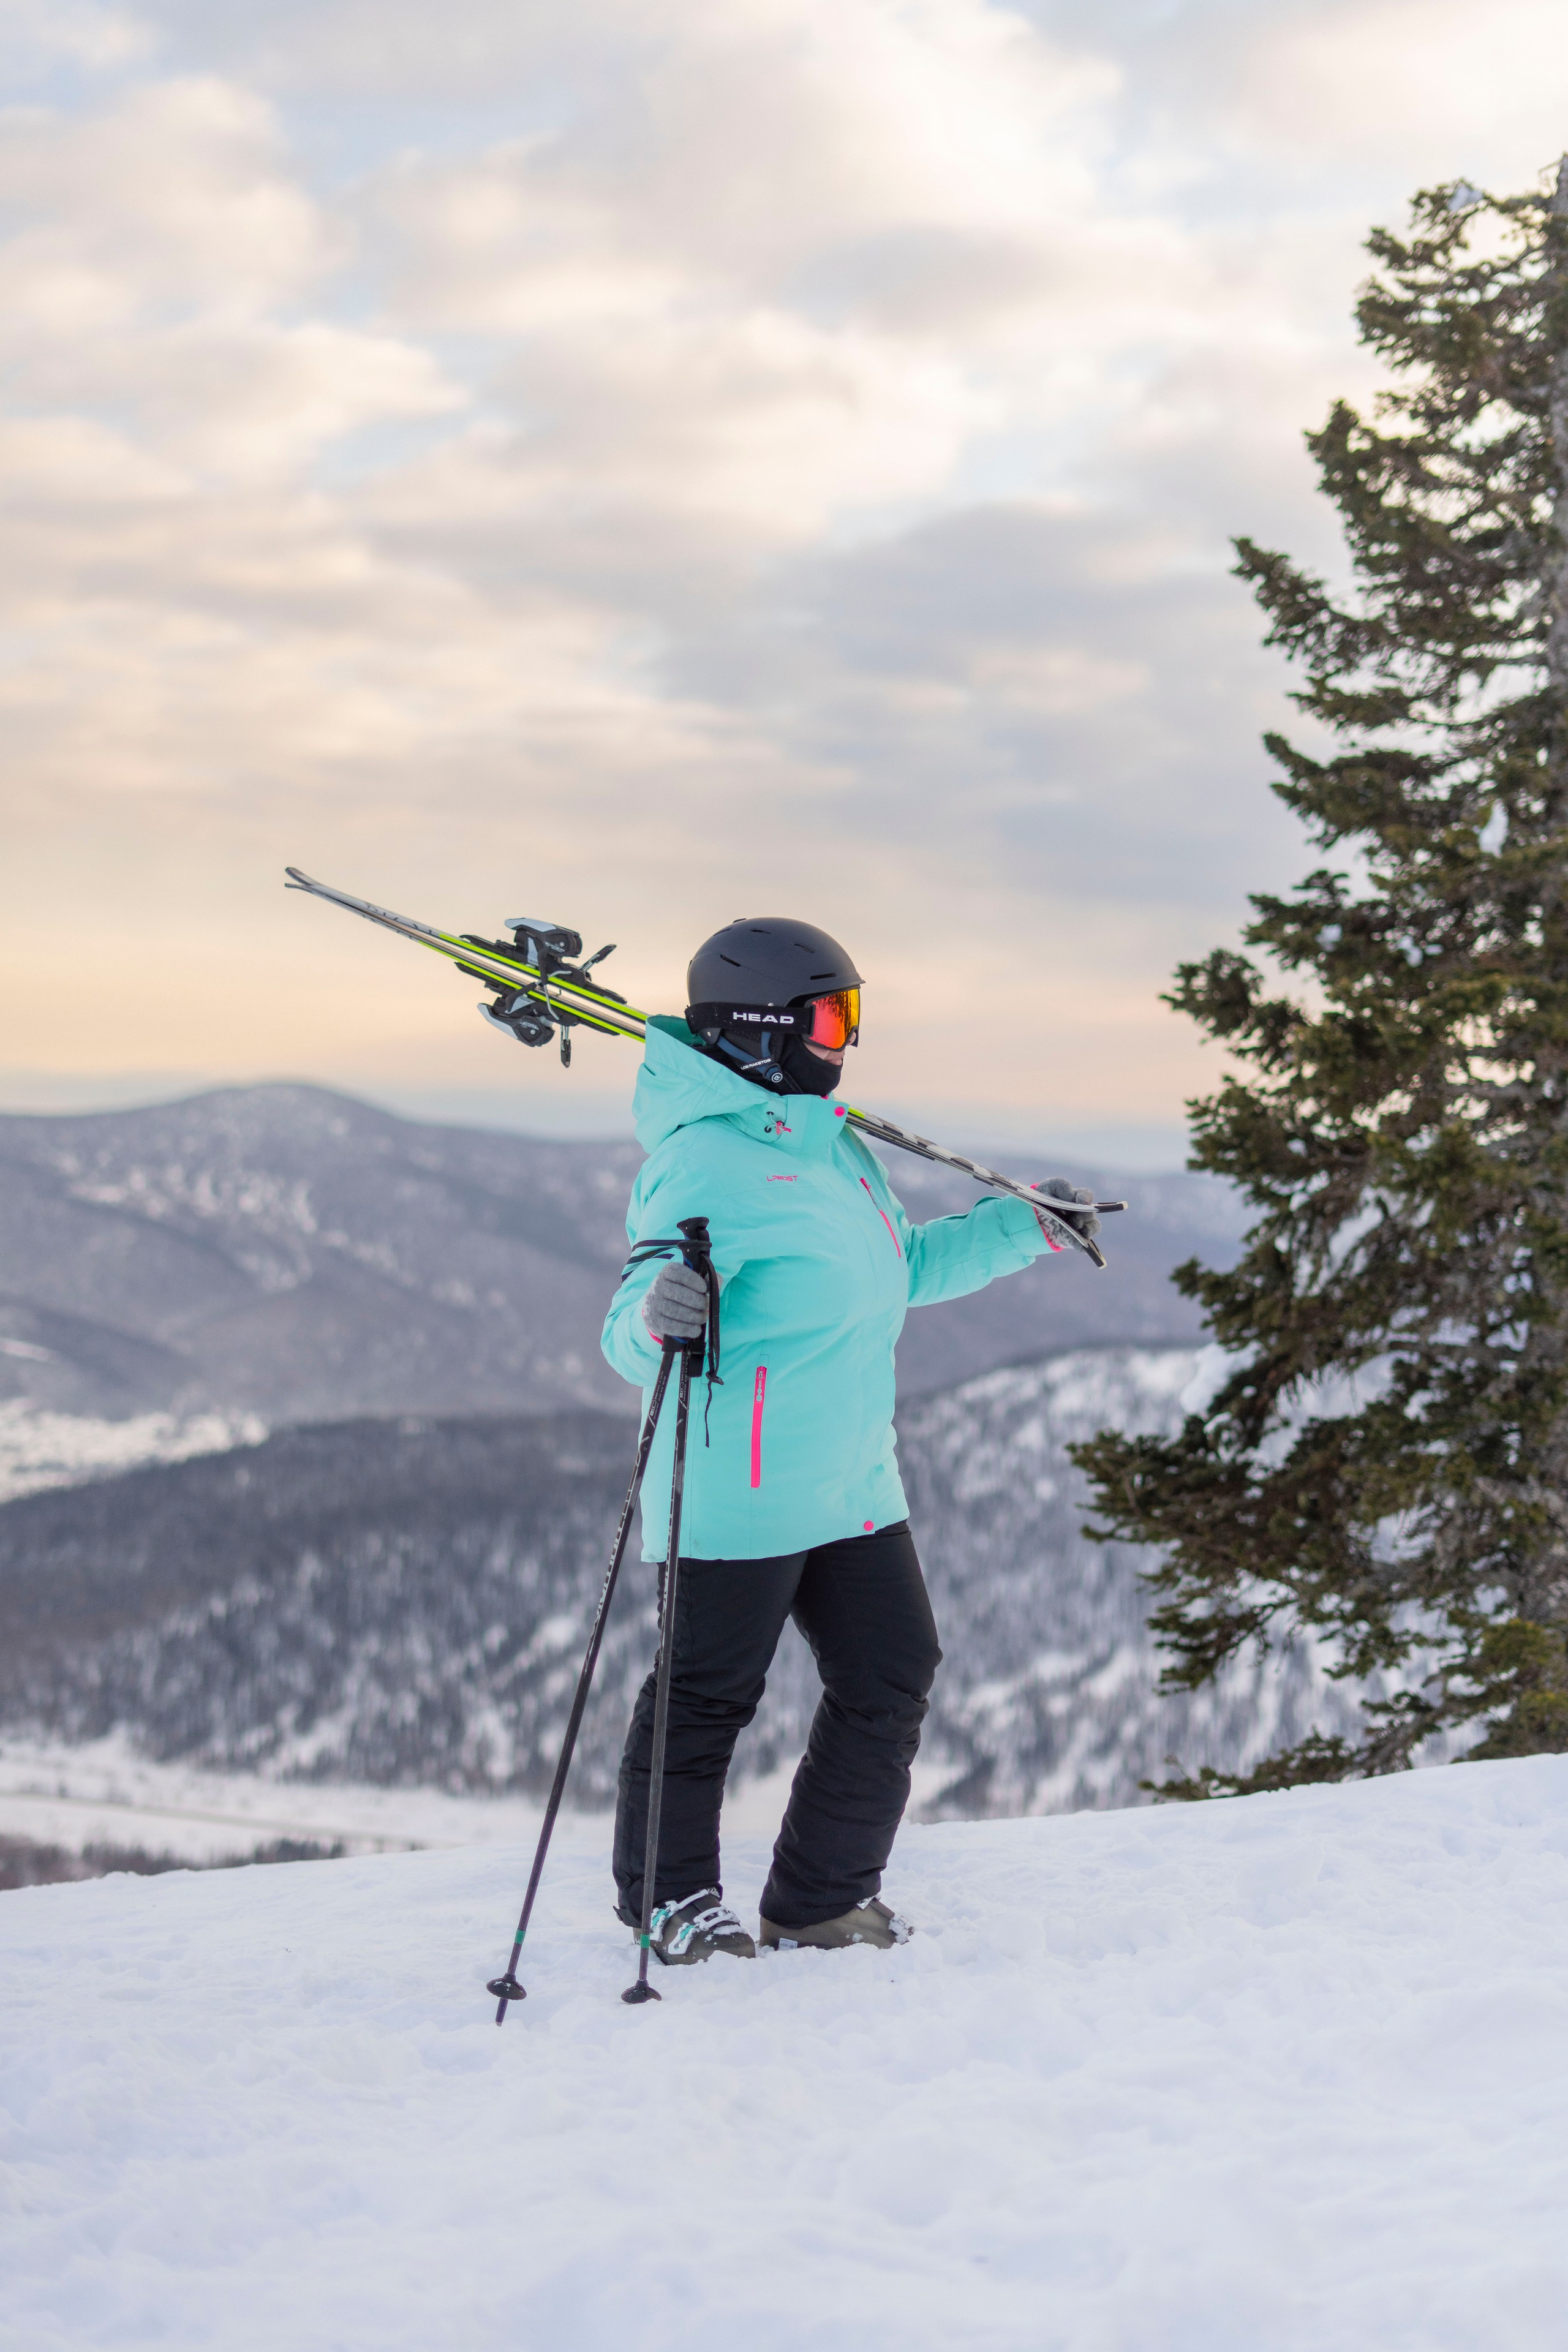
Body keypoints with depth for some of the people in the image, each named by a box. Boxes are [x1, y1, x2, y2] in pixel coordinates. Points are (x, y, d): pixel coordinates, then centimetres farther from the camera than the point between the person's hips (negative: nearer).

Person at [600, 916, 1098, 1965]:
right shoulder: (706, 1163, -18)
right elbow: (632, 1339, -22)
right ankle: (668, 1893, 24)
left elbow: (900, 1269, 26)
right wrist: (659, 1313, -45)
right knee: (709, 1692, 4)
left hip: (853, 1481, 9)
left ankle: (823, 1900, 23)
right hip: (739, 1492, -9)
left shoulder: (830, 1146, 12)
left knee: (892, 1677, 10)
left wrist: (1022, 1229, 24)